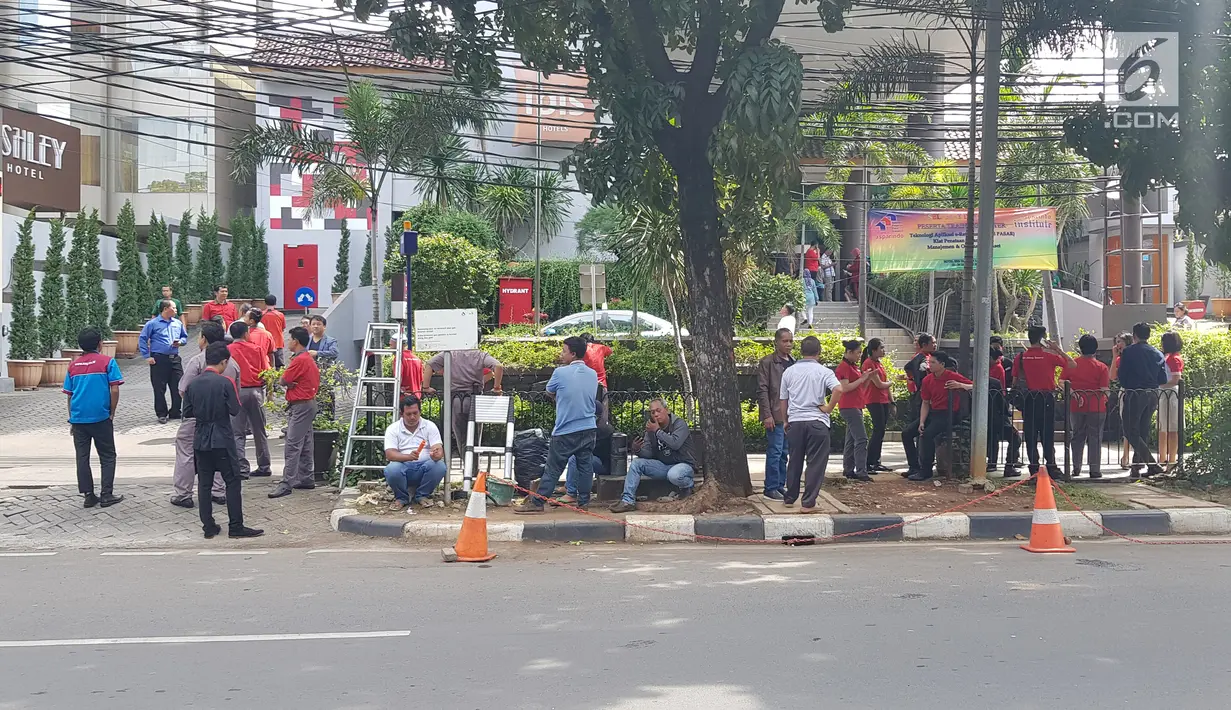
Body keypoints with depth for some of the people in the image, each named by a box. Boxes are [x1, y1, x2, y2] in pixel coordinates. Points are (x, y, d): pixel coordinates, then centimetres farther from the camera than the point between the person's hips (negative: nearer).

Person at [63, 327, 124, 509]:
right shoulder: (107, 362, -4)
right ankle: (106, 495, 4)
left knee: (82, 457, 8)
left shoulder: (73, 366, 7)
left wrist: (71, 419, 17)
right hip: (101, 417, -3)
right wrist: (112, 414, 0)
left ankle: (89, 496, 9)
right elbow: (114, 390, -10)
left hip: (78, 418, 3)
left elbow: (69, 395, 10)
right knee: (107, 456, 8)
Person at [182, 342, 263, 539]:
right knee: (232, 482, 2)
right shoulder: (225, 383, -14)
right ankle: (235, 527, 1)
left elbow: (187, 412, 5)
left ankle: (208, 526, 12)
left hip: (200, 440, 5)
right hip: (222, 439, -5)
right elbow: (235, 410, -13)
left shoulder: (193, 384, 1)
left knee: (204, 483, 10)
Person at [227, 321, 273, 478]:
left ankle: (242, 469, -6)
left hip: (236, 392, -2)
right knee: (259, 431, 13)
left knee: (238, 433, 1)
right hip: (255, 391, 2)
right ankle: (264, 467, 19)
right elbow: (266, 372, 3)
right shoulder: (257, 349, 1)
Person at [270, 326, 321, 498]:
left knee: (293, 445, -12)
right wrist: (291, 383, -6)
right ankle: (306, 479, 19)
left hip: (301, 405, -11)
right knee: (305, 444, 14)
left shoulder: (299, 360, -17)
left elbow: (283, 380, -14)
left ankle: (287, 483, -15)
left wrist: (288, 382, 7)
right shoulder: (308, 358, 15)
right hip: (308, 403, 11)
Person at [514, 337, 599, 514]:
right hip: (589, 429, 5)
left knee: (553, 469, -1)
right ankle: (583, 501, 11)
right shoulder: (593, 375, 5)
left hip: (565, 431, -5)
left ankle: (536, 503, 2)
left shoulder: (561, 373, -11)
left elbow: (549, 393, 5)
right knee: (585, 466, 9)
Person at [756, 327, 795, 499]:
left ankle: (780, 486, 16)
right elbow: (762, 390, -8)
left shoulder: (793, 363, 15)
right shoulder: (767, 362, -4)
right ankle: (771, 488, -1)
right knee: (775, 452, -6)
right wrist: (767, 415, -15)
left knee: (784, 453, 9)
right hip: (775, 416, -6)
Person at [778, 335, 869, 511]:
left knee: (794, 461, 16)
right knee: (816, 463, 1)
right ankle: (808, 503, -2)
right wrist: (829, 408, -7)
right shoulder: (823, 371, -3)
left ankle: (789, 498, 24)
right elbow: (839, 390, -20)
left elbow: (782, 401, 12)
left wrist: (786, 421, 24)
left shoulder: (789, 371, 7)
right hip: (817, 422, -4)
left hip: (795, 422, 4)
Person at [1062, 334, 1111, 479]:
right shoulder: (1101, 367, -5)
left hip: (1075, 406, 2)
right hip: (1096, 407, -2)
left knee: (1077, 436, 14)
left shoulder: (1071, 364, 1)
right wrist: (1104, 401, 9)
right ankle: (1095, 470, 3)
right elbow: (1104, 390, -8)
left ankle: (1076, 467, 16)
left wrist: (1072, 393, -2)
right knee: (1094, 438, 3)